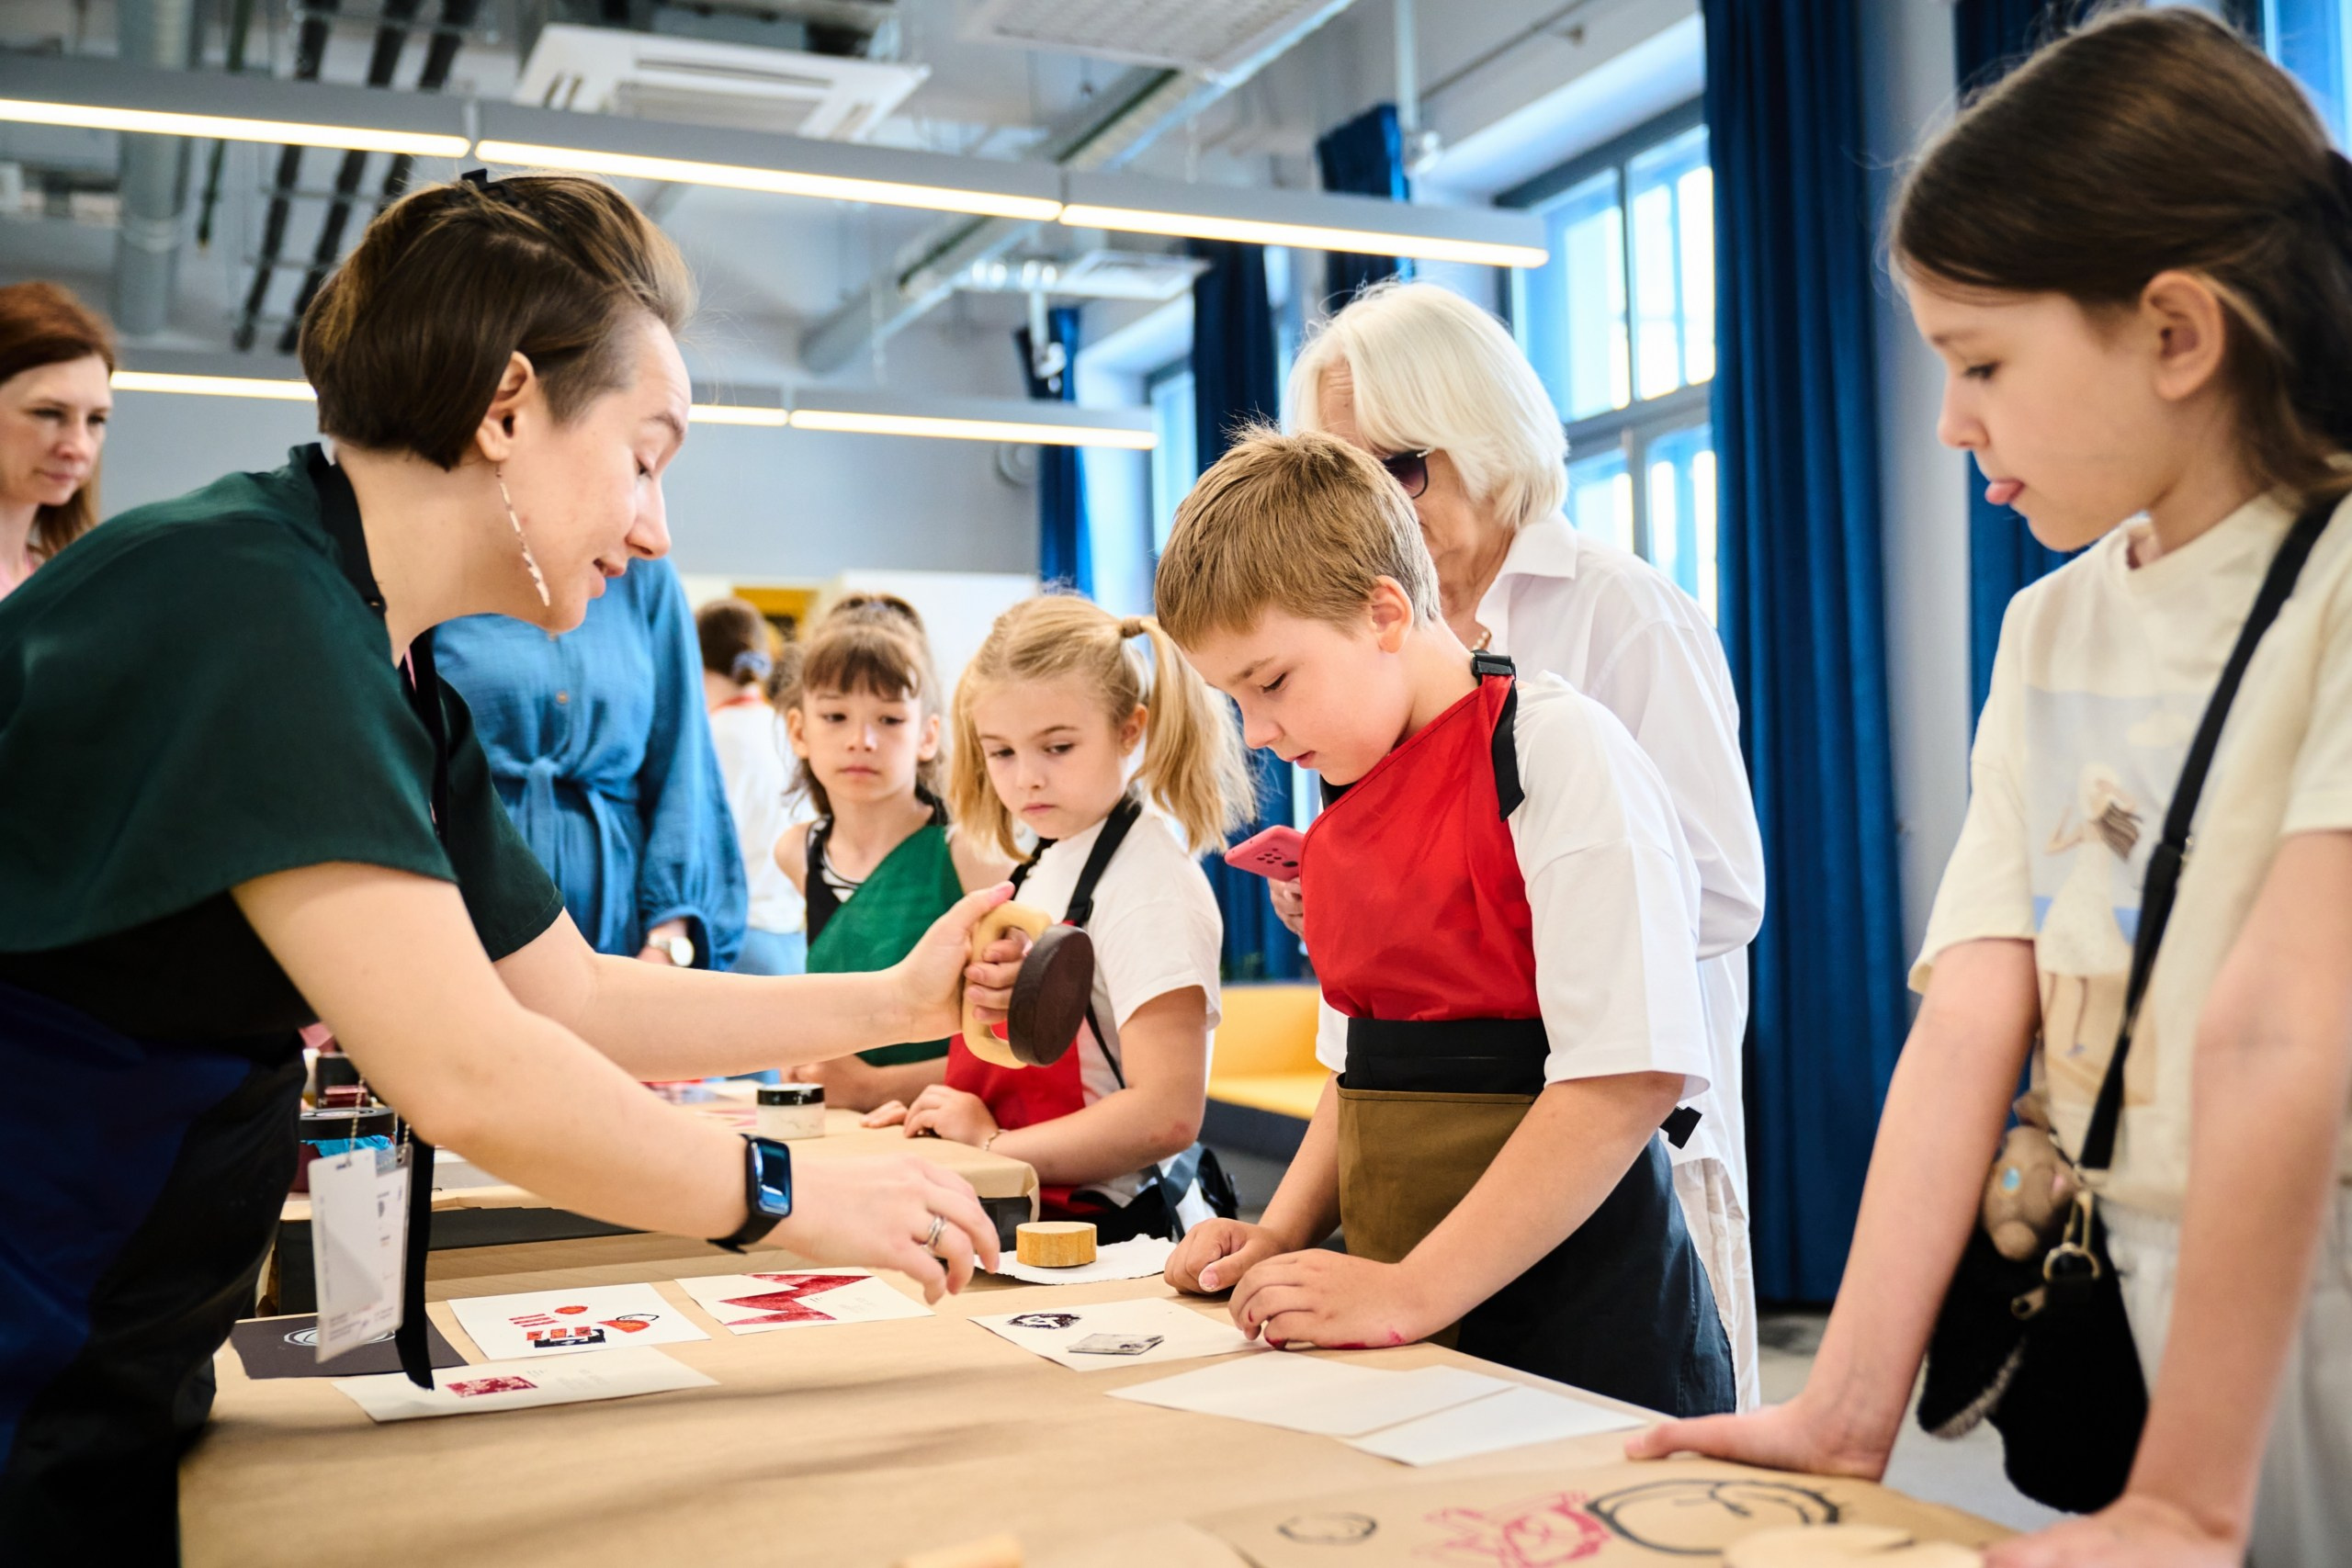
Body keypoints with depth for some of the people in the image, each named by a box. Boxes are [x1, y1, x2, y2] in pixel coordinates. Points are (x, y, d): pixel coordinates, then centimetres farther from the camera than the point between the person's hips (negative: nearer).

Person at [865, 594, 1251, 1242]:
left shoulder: (1150, 884, -14)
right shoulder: (1046, 866, 14)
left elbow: (1166, 1115, -22)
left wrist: (992, 1144, -14)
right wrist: (939, 1122, 5)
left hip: (1114, 1228, -8)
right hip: (1033, 1218, 8)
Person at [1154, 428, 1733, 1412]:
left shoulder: (1557, 750, -14)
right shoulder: (1345, 810, 11)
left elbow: (1632, 1074, -22)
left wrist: (1413, 1291, -24)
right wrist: (1279, 1236, 4)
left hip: (1577, 1331, -7)